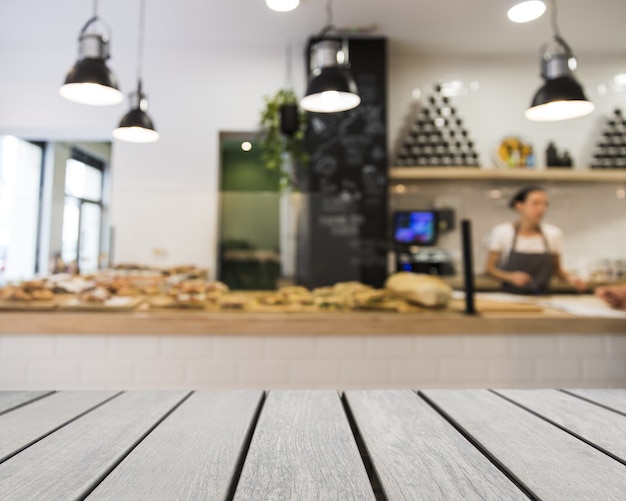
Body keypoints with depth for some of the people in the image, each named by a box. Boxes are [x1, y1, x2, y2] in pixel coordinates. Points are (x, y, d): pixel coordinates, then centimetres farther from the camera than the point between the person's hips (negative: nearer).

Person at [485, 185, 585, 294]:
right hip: (510, 297, -2)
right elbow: (490, 268, -1)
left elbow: (556, 268, 13)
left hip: (541, 298, 2)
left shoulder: (554, 233, 2)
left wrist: (569, 277, -5)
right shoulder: (502, 232, -5)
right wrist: (510, 277, -17)